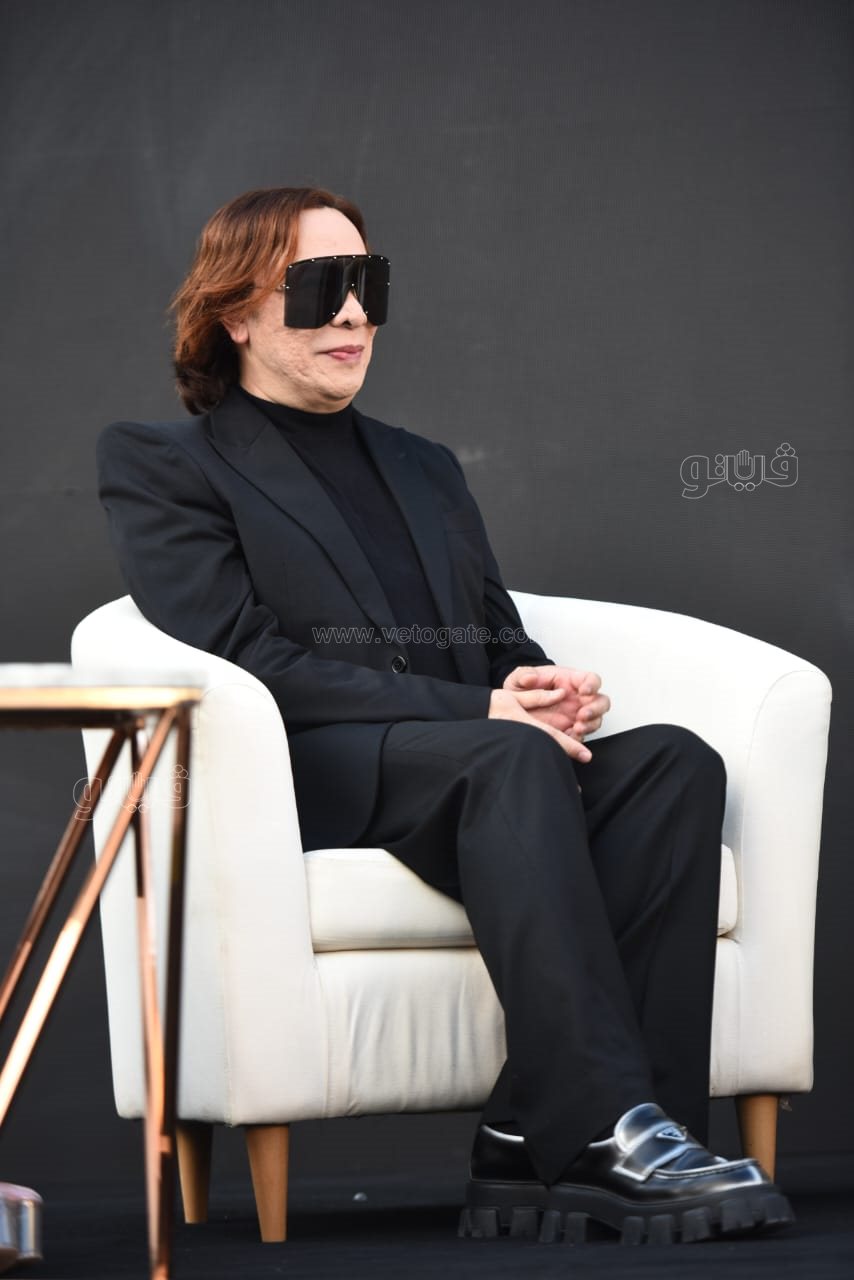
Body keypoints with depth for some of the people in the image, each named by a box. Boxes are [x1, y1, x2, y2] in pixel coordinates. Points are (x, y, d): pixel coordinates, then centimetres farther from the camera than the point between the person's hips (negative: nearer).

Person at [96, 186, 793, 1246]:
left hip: (478, 764, 6)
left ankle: (536, 1147, -36)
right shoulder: (161, 465, 10)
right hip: (307, 780, -6)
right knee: (510, 759, -36)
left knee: (673, 761, -25)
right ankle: (608, 1131, -47)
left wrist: (543, 691, -4)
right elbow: (246, 661, -5)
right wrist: (475, 709, -15)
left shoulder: (425, 470, 31)